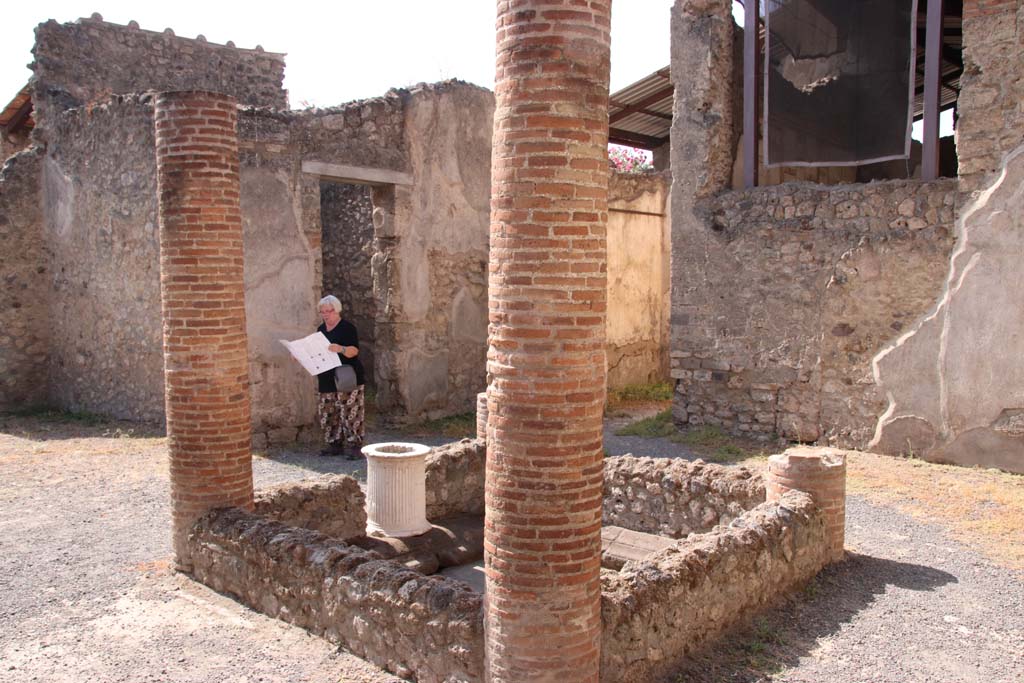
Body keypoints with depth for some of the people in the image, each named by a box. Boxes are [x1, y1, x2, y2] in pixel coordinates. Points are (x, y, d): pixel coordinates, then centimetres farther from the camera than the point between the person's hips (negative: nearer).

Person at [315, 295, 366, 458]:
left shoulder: (347, 328, -6)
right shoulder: (321, 330, 15)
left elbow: (354, 351, -17)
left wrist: (341, 349, -36)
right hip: (327, 379, 7)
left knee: (350, 412, -9)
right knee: (327, 412, 7)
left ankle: (353, 445, -3)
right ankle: (334, 444, 16)